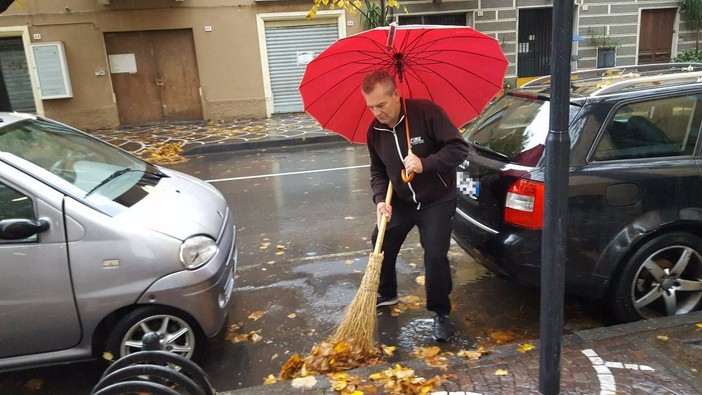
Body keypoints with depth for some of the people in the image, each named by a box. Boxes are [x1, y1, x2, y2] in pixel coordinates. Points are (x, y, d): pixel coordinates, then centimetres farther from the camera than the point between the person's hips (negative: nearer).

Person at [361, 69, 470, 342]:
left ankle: (441, 313, 7)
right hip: (401, 201, 6)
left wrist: (425, 163, -33)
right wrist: (381, 200, -13)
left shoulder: (427, 112, -21)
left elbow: (459, 148, -22)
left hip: (437, 200, -5)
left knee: (435, 254, -15)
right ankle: (386, 293, 39)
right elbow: (378, 171, 5)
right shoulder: (375, 131, -4)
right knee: (381, 244, 12)